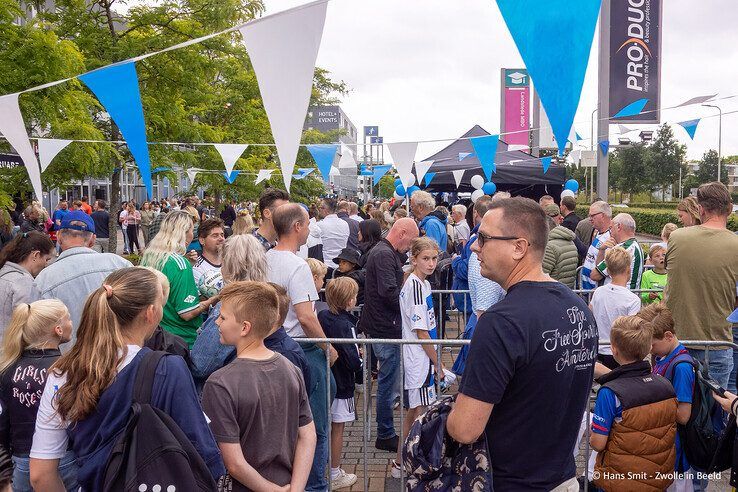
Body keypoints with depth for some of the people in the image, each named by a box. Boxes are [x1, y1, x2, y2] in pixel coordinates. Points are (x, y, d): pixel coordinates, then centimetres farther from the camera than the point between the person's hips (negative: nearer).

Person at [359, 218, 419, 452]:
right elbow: (389, 291, -26)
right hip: (386, 328, -11)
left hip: (381, 326, 11)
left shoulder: (381, 251, 15)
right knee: (388, 382, 0)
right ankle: (385, 435, 11)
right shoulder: (385, 255, -19)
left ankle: (386, 432, 30)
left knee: (388, 380, 19)